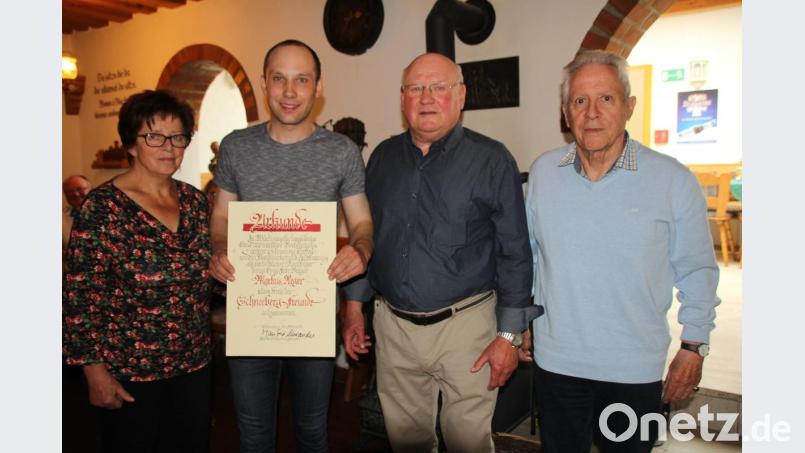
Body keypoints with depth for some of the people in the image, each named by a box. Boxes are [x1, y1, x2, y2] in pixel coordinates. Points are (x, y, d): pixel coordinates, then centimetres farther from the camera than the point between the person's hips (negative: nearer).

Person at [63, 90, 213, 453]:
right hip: (128, 372, -5)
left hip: (193, 364, 5)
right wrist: (95, 370, -13)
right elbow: (80, 295, -13)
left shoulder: (194, 200, 3)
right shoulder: (103, 206, -14)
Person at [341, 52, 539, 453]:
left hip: (464, 325, -4)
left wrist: (509, 335, -8)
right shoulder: (383, 157, 7)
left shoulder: (491, 160, -7)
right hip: (393, 325, 4)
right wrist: (354, 307, 12)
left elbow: (515, 253, -6)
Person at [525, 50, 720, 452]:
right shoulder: (542, 172, -2)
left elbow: (696, 271, -1)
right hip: (556, 361, 2)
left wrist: (693, 347, 0)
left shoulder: (672, 179, -10)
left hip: (636, 369, -2)